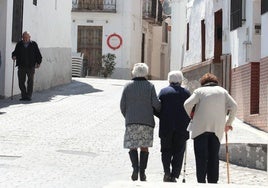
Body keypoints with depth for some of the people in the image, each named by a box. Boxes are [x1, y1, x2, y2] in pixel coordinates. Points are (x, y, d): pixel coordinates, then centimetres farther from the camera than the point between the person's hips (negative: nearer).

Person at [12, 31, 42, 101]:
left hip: (31, 67, -2)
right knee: (21, 82, 1)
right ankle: (24, 96, 11)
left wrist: (38, 62, -3)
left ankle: (29, 96, 10)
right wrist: (14, 56, -8)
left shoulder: (34, 44, 4)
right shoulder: (19, 44, 8)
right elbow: (15, 52, 14)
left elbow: (38, 54, 6)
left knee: (30, 82, 2)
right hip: (21, 66, 2)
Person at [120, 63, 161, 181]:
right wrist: (159, 111, 14)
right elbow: (156, 103, -7)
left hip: (131, 122, 0)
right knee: (144, 147, 8)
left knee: (132, 146, 6)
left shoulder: (128, 86, 3)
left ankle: (135, 167, -16)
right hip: (147, 121, 0)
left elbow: (122, 105, 2)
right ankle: (142, 173, 7)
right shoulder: (150, 86, 0)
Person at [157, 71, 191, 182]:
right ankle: (174, 175, 1)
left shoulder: (163, 91, 1)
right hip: (182, 128, 0)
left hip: (166, 127, 0)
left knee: (166, 151, 11)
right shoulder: (186, 93, 3)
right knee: (178, 152, 6)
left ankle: (167, 172, -4)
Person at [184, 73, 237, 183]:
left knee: (201, 156, 0)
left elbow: (187, 104, -5)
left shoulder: (199, 90, 7)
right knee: (214, 156, 8)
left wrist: (192, 117, 11)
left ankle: (201, 180, -5)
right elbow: (234, 106, 7)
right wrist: (228, 123, 13)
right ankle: (213, 181, 6)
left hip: (201, 127, -2)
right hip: (217, 129, 2)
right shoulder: (222, 91, 15)